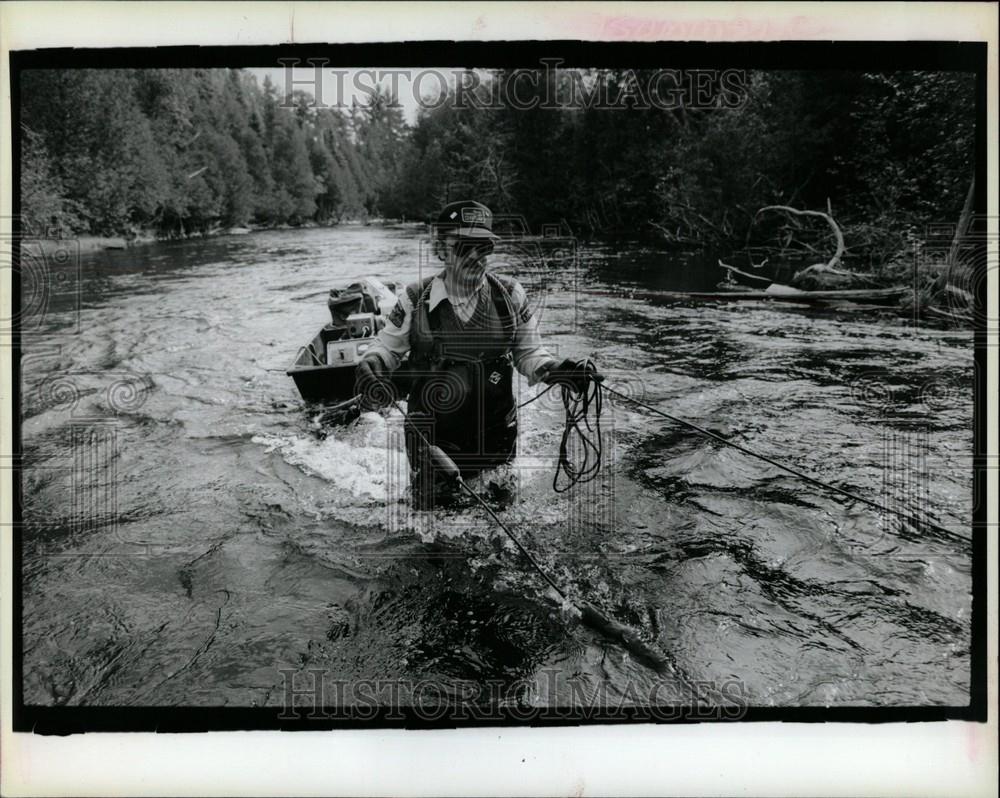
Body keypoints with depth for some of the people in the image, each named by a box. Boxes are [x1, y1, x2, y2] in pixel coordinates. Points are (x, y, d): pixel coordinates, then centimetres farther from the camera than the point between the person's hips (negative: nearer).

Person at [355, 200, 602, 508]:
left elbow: (528, 352, 5)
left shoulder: (509, 294, -4)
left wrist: (553, 370, -14)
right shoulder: (417, 299, -7)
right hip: (431, 436, -1)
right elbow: (388, 346, 6)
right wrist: (371, 365, -15)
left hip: (496, 435, 1)